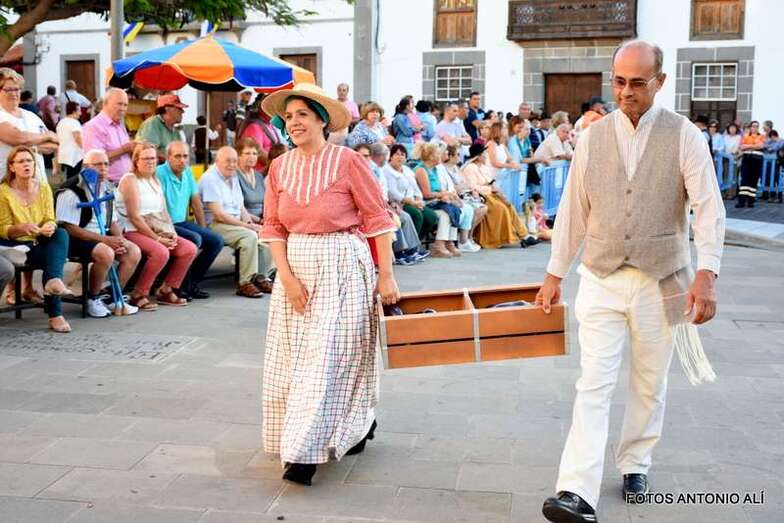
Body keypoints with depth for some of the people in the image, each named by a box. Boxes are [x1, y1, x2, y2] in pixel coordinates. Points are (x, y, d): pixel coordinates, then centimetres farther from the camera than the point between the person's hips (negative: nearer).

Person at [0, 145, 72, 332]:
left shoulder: (43, 188, 7)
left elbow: (50, 220, 3)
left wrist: (50, 227, -23)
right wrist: (22, 228, -28)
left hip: (40, 243, 4)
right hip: (16, 247, -4)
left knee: (61, 233, -27)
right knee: (51, 258, -30)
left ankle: (53, 281, -42)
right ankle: (55, 315, -32)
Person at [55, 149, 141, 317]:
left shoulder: (107, 188, 12)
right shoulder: (71, 192, -14)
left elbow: (113, 222, 17)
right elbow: (69, 228, -19)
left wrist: (119, 240, -6)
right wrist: (104, 239, -22)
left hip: (102, 236, 8)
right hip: (75, 240, -8)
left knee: (134, 251, -11)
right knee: (106, 253, -33)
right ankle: (93, 299, -11)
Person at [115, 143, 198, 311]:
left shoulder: (155, 181, 17)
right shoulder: (130, 180, -8)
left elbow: (163, 212, 14)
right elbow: (134, 217, -15)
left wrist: (171, 234, -3)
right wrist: (157, 238, -16)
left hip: (158, 232, 8)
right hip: (133, 232, -8)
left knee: (189, 249, -8)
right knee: (161, 252, -33)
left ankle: (166, 290, 4)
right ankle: (138, 295, -15)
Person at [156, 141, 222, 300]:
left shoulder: (188, 172, 10)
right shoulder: (160, 173, -14)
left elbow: (196, 202, 16)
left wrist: (204, 230, 14)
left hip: (182, 222, 8)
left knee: (216, 241, -5)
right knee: (194, 239, -30)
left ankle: (192, 282, 3)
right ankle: (179, 286, -14)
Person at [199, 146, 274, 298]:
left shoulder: (233, 177, 16)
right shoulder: (210, 179, -12)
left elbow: (241, 207, 19)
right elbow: (219, 215, -18)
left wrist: (249, 221, -4)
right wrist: (247, 226, -18)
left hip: (236, 222, 8)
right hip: (214, 224, -8)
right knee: (250, 236, -30)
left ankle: (262, 278, -5)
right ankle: (245, 284, -24)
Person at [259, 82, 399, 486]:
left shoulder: (347, 161, -8)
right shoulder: (279, 168, 7)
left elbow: (377, 218, -6)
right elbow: (273, 227, 6)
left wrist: (386, 275, -8)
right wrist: (287, 277, -5)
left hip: (342, 267, -6)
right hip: (297, 268, 6)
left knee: (326, 358, -5)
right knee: (293, 356, 11)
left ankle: (305, 453, 1)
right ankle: (354, 427, 31)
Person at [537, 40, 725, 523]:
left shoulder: (685, 136, -4)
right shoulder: (593, 137, 3)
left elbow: (709, 208, -9)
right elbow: (573, 210, 7)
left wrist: (706, 275, -21)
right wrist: (555, 273, 8)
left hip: (661, 282, -1)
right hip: (602, 280, 1)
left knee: (650, 386, 13)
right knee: (594, 385, -6)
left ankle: (635, 465, 33)